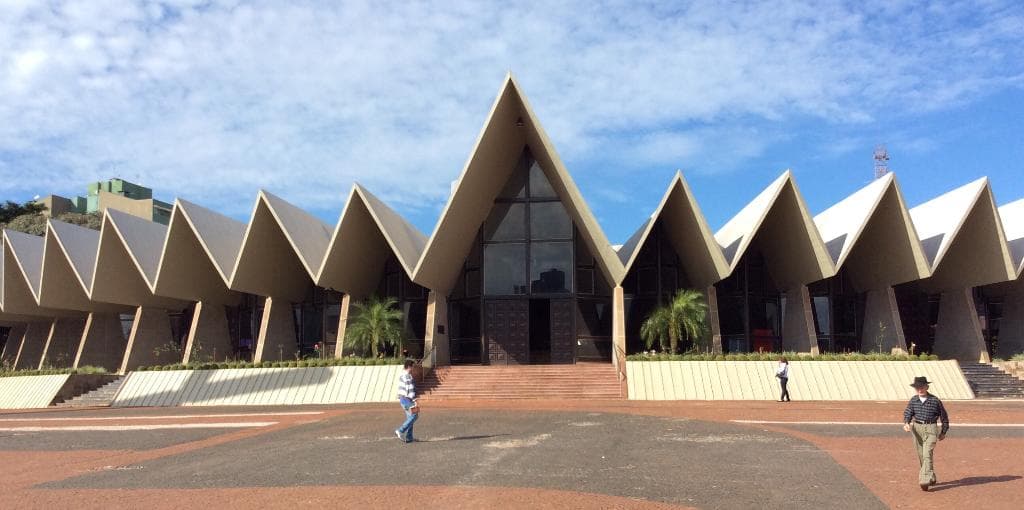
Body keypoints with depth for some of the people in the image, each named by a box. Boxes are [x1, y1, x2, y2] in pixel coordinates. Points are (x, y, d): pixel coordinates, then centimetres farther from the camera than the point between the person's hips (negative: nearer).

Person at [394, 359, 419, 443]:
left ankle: (409, 437, 12)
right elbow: (411, 390, -22)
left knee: (410, 417, 12)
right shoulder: (408, 377, -18)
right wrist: (415, 401, -20)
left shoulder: (402, 375, 13)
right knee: (414, 416, -5)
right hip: (407, 399, -10)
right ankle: (400, 431, -7)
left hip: (402, 398, 10)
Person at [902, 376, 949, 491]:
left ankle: (925, 480, -20)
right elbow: (908, 413, 1)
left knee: (927, 455, -16)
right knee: (921, 456, 12)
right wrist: (906, 423, -20)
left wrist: (943, 432, 11)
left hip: (930, 429, -4)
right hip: (917, 429, 4)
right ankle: (931, 477, 30)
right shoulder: (913, 400, 4)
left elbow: (944, 416, 6)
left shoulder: (935, 400, -5)